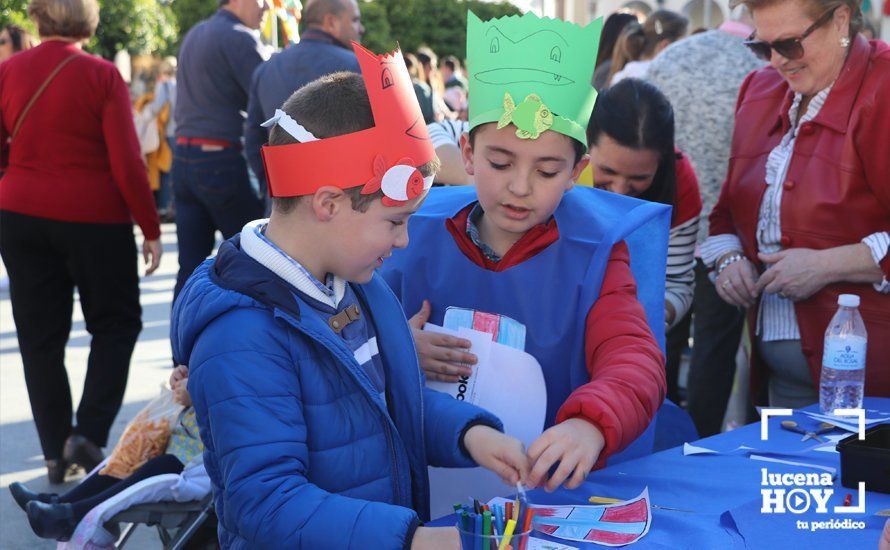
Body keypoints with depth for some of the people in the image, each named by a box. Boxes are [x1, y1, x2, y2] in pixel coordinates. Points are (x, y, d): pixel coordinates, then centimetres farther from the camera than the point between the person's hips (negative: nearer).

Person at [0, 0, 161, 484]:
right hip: (94, 217, -3)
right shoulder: (101, 76, -10)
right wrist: (151, 229, -6)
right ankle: (88, 434, 0)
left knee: (39, 335, 11)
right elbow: (127, 163, -13)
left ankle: (56, 453, 15)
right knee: (115, 324, 13)